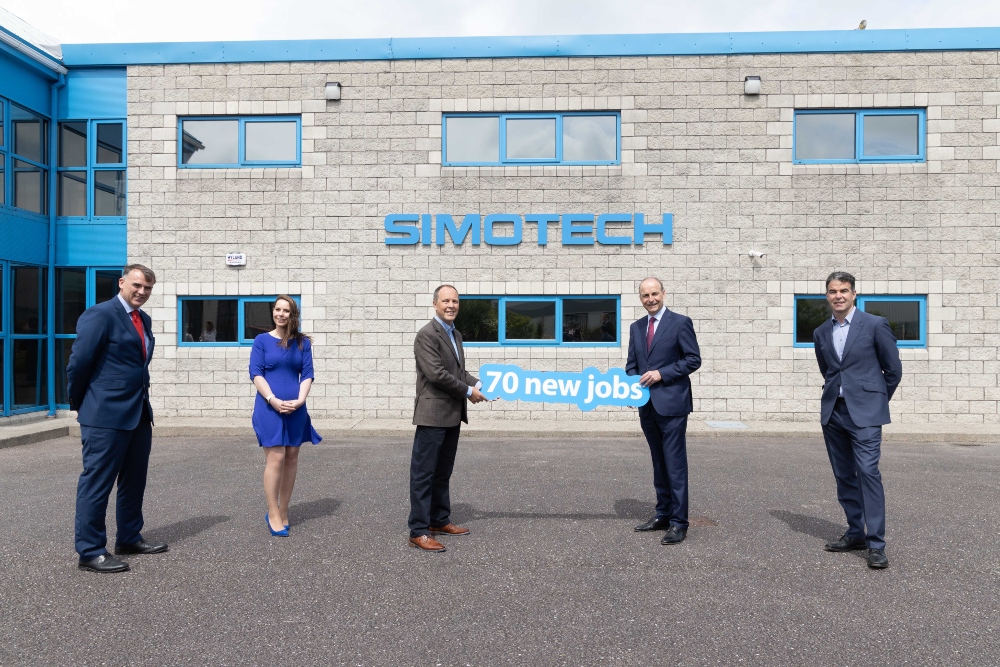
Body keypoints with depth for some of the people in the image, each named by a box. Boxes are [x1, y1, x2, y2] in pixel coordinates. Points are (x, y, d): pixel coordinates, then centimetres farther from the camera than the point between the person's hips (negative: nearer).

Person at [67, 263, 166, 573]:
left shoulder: (144, 320, 14)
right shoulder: (100, 315, -11)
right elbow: (79, 362, -12)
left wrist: (141, 399, 16)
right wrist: (79, 403, -1)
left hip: (139, 414, 9)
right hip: (106, 415, -9)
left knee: (134, 481, 17)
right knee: (97, 483, 1)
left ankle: (129, 538, 30)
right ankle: (90, 551, 10)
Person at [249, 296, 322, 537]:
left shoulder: (303, 342, 8)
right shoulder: (262, 340, 3)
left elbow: (307, 374, 5)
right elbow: (255, 374, -3)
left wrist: (299, 400, -11)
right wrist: (273, 400, -14)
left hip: (295, 409, 3)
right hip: (269, 407, -3)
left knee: (291, 458, 5)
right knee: (275, 458, -7)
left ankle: (283, 513, 15)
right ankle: (273, 514, 3)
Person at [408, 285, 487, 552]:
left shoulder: (456, 334, 16)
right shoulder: (427, 334, -13)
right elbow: (436, 373, -20)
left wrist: (479, 384, 0)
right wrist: (468, 392, -12)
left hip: (452, 415, 9)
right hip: (433, 415, -9)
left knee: (443, 472, 18)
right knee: (424, 473, -2)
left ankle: (439, 520, 29)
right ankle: (418, 531, 3)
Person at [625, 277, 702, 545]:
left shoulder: (680, 322, -4)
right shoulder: (636, 327, 13)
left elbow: (693, 360, -8)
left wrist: (661, 373, -15)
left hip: (672, 404, -6)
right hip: (647, 406, 6)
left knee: (675, 464, -4)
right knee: (659, 463, 15)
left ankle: (678, 522, 3)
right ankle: (662, 514, 24)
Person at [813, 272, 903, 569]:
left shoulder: (875, 325, -3)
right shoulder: (821, 333, 11)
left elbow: (893, 369, 3)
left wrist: (876, 400, 10)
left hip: (864, 412, -5)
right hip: (833, 411, 5)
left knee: (868, 472, -12)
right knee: (844, 475, 9)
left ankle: (875, 544, -8)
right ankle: (856, 533, 20)